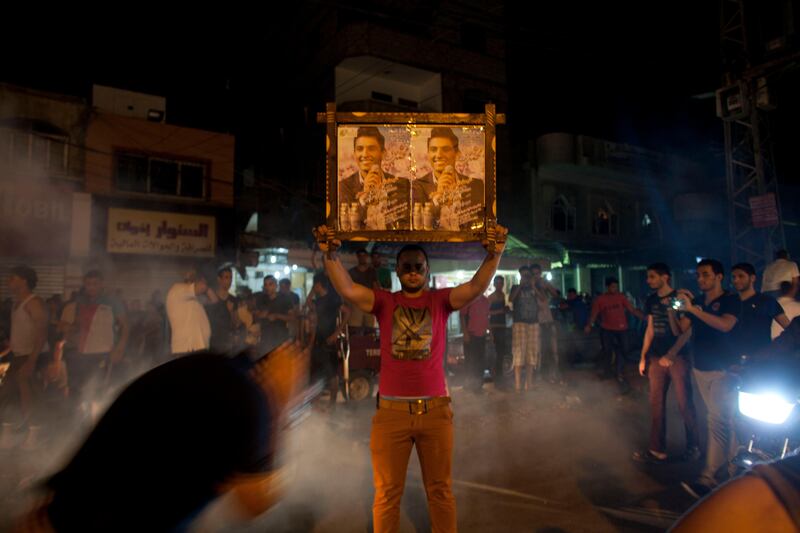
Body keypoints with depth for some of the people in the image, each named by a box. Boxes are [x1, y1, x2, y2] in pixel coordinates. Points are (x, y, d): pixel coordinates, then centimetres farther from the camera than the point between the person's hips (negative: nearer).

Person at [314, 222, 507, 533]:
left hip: (435, 409, 0)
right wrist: (330, 255, -24)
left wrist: (494, 254, -25)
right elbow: (346, 289, -11)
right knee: (387, 493, 13)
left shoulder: (440, 300, 4)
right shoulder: (384, 302, 3)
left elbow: (477, 287, -11)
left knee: (440, 490, 15)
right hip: (391, 411, 0)